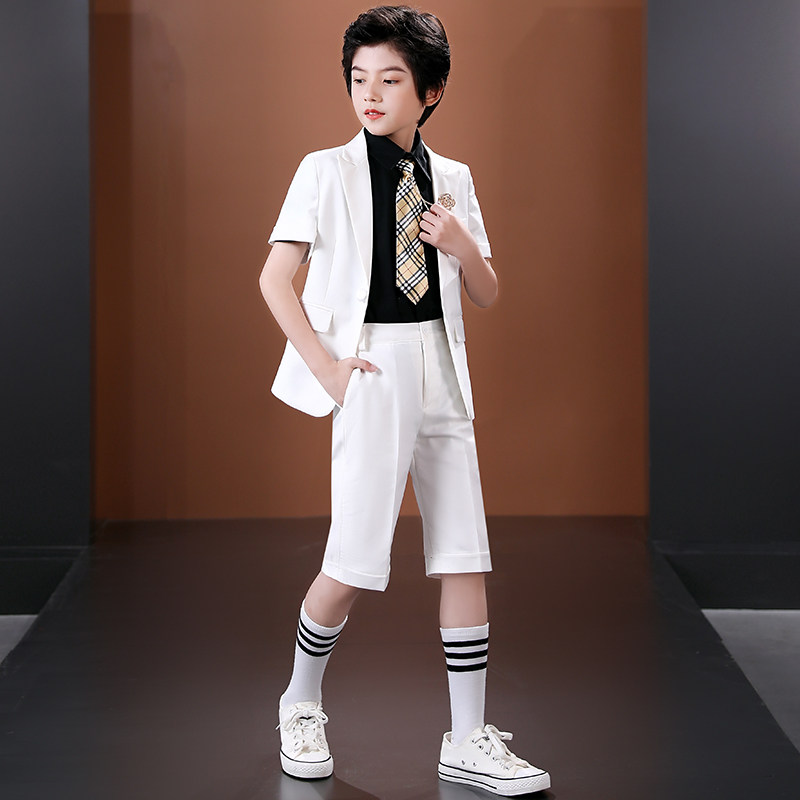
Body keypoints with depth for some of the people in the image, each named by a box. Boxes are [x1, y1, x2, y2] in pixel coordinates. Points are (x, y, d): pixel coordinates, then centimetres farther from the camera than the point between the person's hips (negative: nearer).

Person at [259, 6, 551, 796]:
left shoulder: (453, 180, 12)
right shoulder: (327, 170, 0)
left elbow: (487, 294, 15)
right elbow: (274, 278, -2)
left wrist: (460, 244, -6)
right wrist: (325, 365, -11)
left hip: (440, 366, 4)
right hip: (371, 368, -4)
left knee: (466, 556, 2)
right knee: (354, 563, -5)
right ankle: (301, 704, 20)